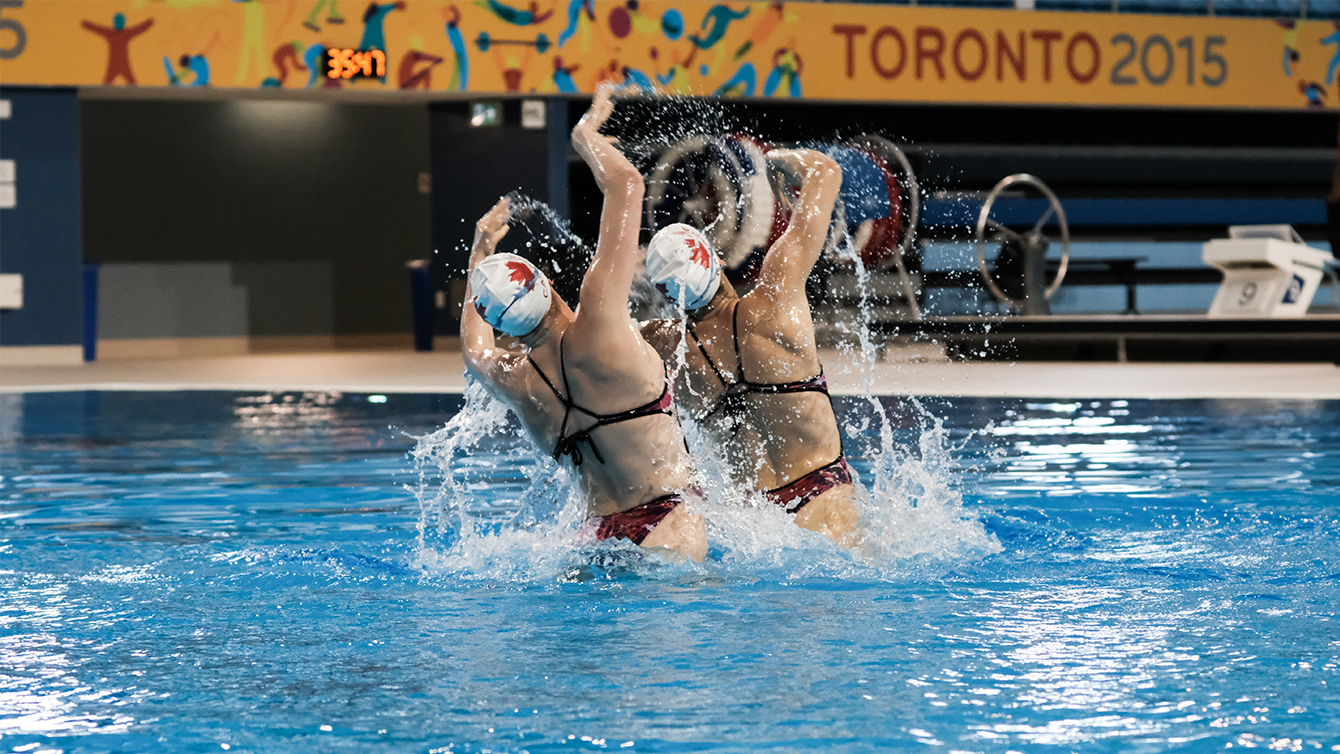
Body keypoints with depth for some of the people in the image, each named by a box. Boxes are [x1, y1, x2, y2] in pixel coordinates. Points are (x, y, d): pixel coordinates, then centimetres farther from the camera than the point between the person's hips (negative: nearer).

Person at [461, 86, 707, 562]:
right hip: (667, 523, -6)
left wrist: (479, 257, 48)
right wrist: (585, 133, 17)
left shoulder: (507, 379, 9)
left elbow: (475, 350, 41)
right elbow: (625, 182, 0)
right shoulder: (595, 330, -5)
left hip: (600, 535, 6)